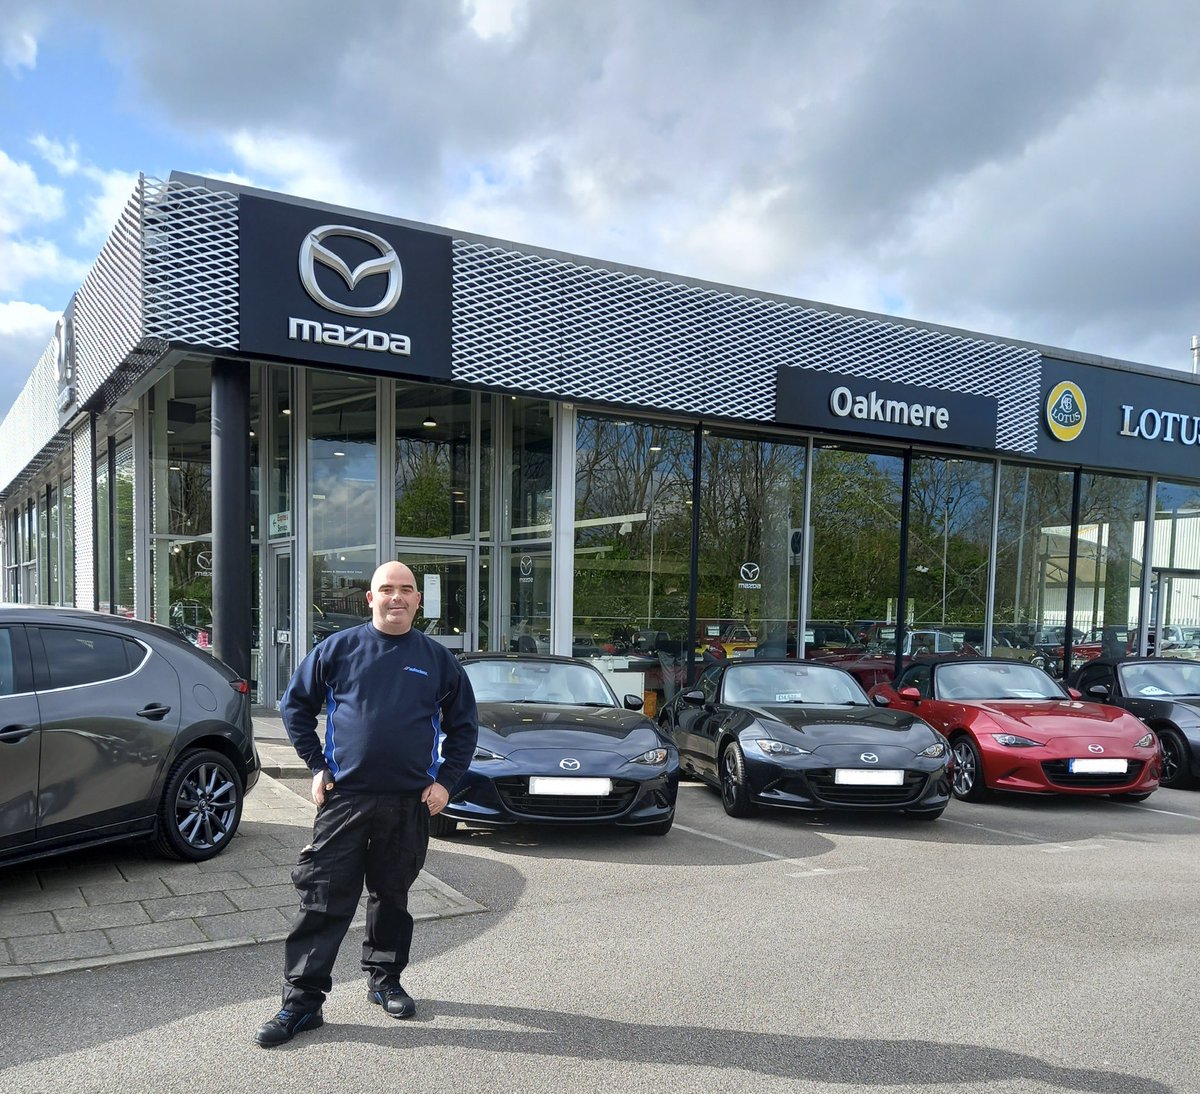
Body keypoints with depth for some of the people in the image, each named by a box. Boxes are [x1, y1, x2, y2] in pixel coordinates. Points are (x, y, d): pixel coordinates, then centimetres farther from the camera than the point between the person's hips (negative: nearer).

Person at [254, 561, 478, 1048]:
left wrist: (445, 780, 2)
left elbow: (464, 725, 12)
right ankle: (302, 1000, 8)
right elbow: (295, 704, 8)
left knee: (392, 896, 14)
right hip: (345, 796, -1)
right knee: (324, 899, -1)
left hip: (410, 802, 2)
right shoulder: (339, 648, 1)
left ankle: (385, 980, 30)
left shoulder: (437, 659, 5)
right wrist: (317, 766, 1)